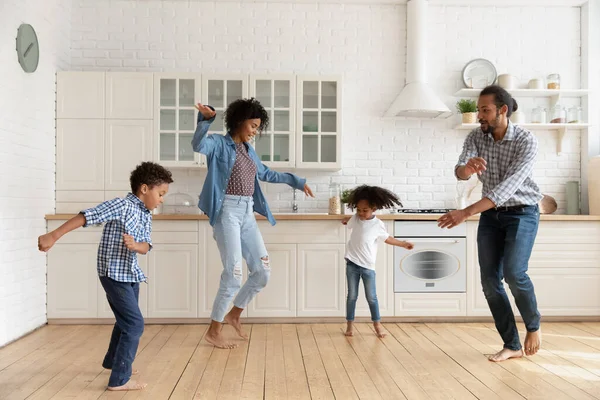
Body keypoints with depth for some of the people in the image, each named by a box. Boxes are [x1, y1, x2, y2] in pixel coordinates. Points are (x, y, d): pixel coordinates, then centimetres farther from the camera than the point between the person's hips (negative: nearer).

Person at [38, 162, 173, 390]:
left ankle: (113, 361, 46)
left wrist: (136, 245, -25)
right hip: (113, 274, -9)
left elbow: (146, 247, -2)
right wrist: (53, 236, -26)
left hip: (131, 274, 9)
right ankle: (119, 379, 0)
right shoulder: (121, 206, -19)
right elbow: (86, 217, -23)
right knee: (134, 323, -10)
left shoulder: (146, 216, 5)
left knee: (125, 320, 24)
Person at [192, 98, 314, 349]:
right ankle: (213, 331, 8)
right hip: (227, 212, -8)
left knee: (262, 272, 6)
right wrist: (205, 119, -41)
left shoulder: (249, 150, 18)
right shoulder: (219, 144, -3)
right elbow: (198, 145, -26)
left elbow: (266, 174, 32)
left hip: (247, 214, 8)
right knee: (234, 274, -9)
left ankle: (234, 315, 27)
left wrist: (297, 181, 36)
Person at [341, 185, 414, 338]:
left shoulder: (378, 225, -8)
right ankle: (349, 325, 18)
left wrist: (403, 244, 15)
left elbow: (387, 238, 10)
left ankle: (377, 324, 24)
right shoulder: (355, 218, -1)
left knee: (371, 297, 7)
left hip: (368, 266, -2)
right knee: (352, 295, 7)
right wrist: (346, 219, 13)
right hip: (352, 264, 2)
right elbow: (346, 222, 27)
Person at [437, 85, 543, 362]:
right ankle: (512, 345, 12)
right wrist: (467, 167, -45)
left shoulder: (526, 141, -19)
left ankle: (533, 325, 9)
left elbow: (508, 186, -30)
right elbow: (459, 172, -19)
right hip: (490, 215, 4)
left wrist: (466, 212, -38)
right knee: (490, 280, -1)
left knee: (514, 272, -21)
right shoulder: (476, 138, -5)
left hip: (521, 213, -4)